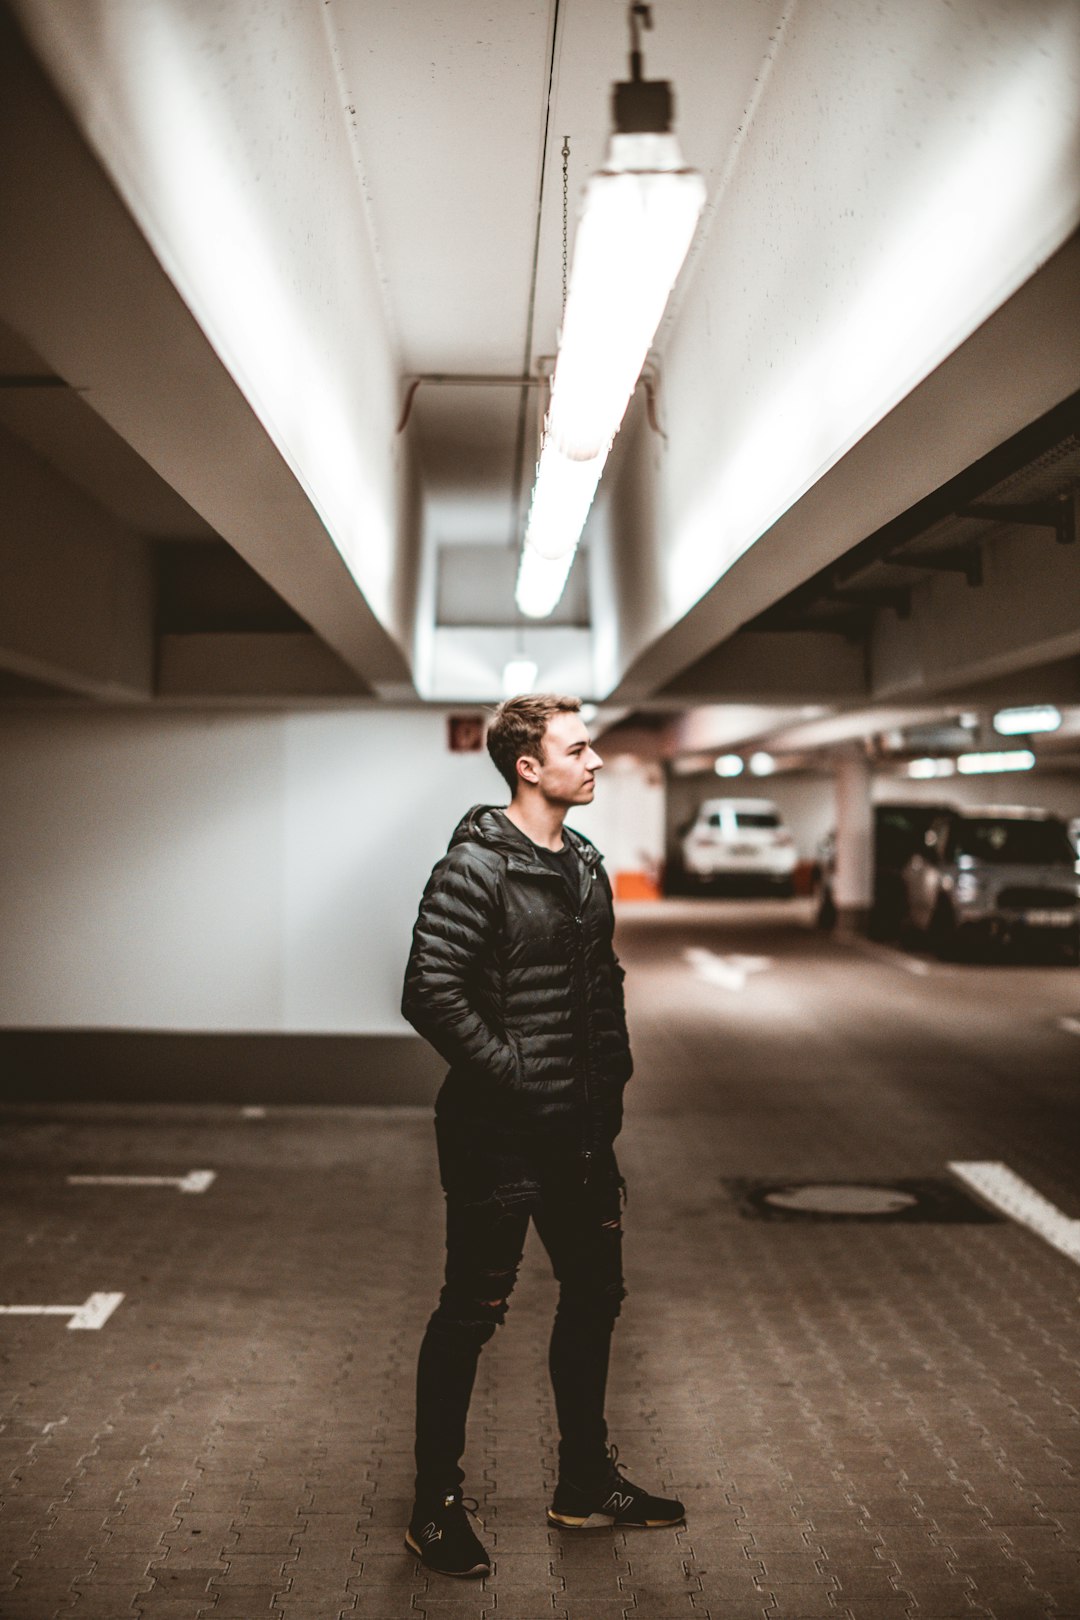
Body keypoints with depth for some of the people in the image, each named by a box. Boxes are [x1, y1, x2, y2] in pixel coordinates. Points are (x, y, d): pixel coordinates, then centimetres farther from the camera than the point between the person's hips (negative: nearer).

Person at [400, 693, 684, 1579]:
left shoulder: (587, 866, 10)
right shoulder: (474, 868, -15)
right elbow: (430, 992, -22)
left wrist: (612, 1074, 9)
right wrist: (512, 1073, -20)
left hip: (581, 1132, 9)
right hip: (498, 1135, -9)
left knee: (595, 1295, 18)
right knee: (472, 1313, 1)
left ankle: (586, 1484, 35)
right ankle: (437, 1506, 17)